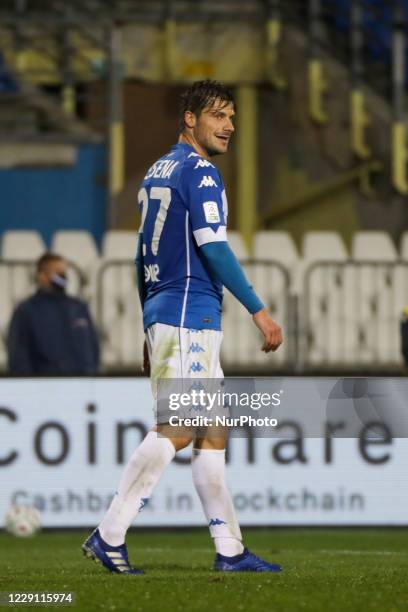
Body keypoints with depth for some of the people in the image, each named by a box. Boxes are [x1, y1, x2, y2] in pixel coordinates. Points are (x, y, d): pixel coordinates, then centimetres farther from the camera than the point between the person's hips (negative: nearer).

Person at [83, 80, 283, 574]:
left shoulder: (157, 172, 18)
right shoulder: (198, 171, -9)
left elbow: (142, 256, 21)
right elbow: (213, 249, -16)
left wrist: (151, 329, 23)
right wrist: (258, 311, -14)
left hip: (161, 314, 10)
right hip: (190, 315, -10)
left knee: (212, 432, 8)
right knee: (176, 431, -11)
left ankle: (229, 550, 6)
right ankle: (109, 535, -11)